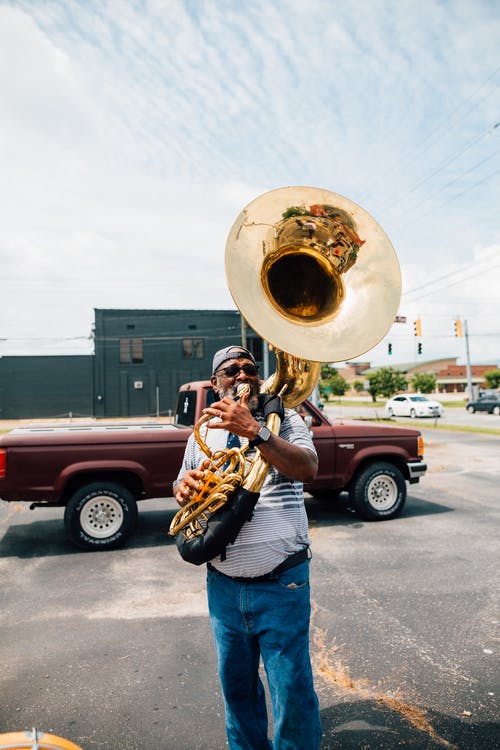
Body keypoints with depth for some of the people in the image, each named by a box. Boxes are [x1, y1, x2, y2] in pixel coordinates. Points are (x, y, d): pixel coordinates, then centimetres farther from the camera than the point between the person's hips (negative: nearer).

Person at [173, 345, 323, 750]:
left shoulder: (284, 419, -3)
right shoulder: (203, 433, 9)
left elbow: (308, 469, -20)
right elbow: (183, 491, 15)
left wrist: (254, 431, -31)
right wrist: (185, 488, -9)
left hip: (281, 582, -4)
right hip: (223, 584, 4)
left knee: (292, 689, 5)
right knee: (236, 683, 20)